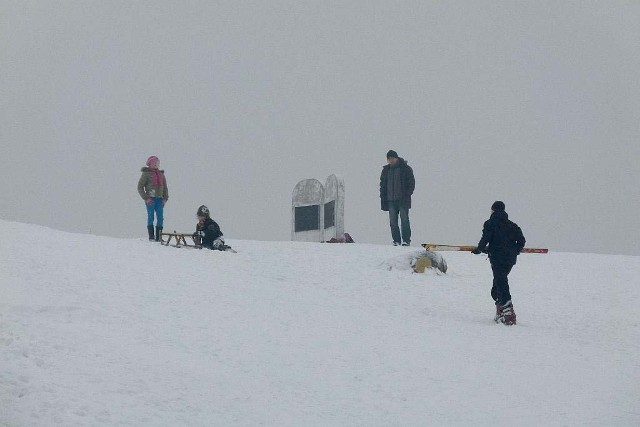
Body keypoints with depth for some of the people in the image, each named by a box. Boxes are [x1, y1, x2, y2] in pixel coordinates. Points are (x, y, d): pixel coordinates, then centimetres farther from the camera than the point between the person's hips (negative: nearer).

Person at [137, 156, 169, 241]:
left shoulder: (161, 174, 17)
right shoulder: (146, 174, 1)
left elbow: (165, 188, 22)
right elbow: (140, 187, -1)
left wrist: (165, 198, 8)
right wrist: (146, 198, -10)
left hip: (159, 199, 5)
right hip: (150, 199, -5)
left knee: (160, 218, -2)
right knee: (150, 217, -6)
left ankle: (158, 237, 1)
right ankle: (151, 237, -3)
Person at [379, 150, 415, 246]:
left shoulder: (406, 169, 1)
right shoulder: (386, 169, 13)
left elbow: (411, 183, 1)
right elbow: (382, 184, 17)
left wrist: (407, 195, -10)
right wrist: (383, 198, 7)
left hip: (403, 199, -4)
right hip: (390, 200, 4)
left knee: (404, 219, -6)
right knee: (393, 221, 1)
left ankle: (406, 240, -4)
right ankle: (396, 240, 5)